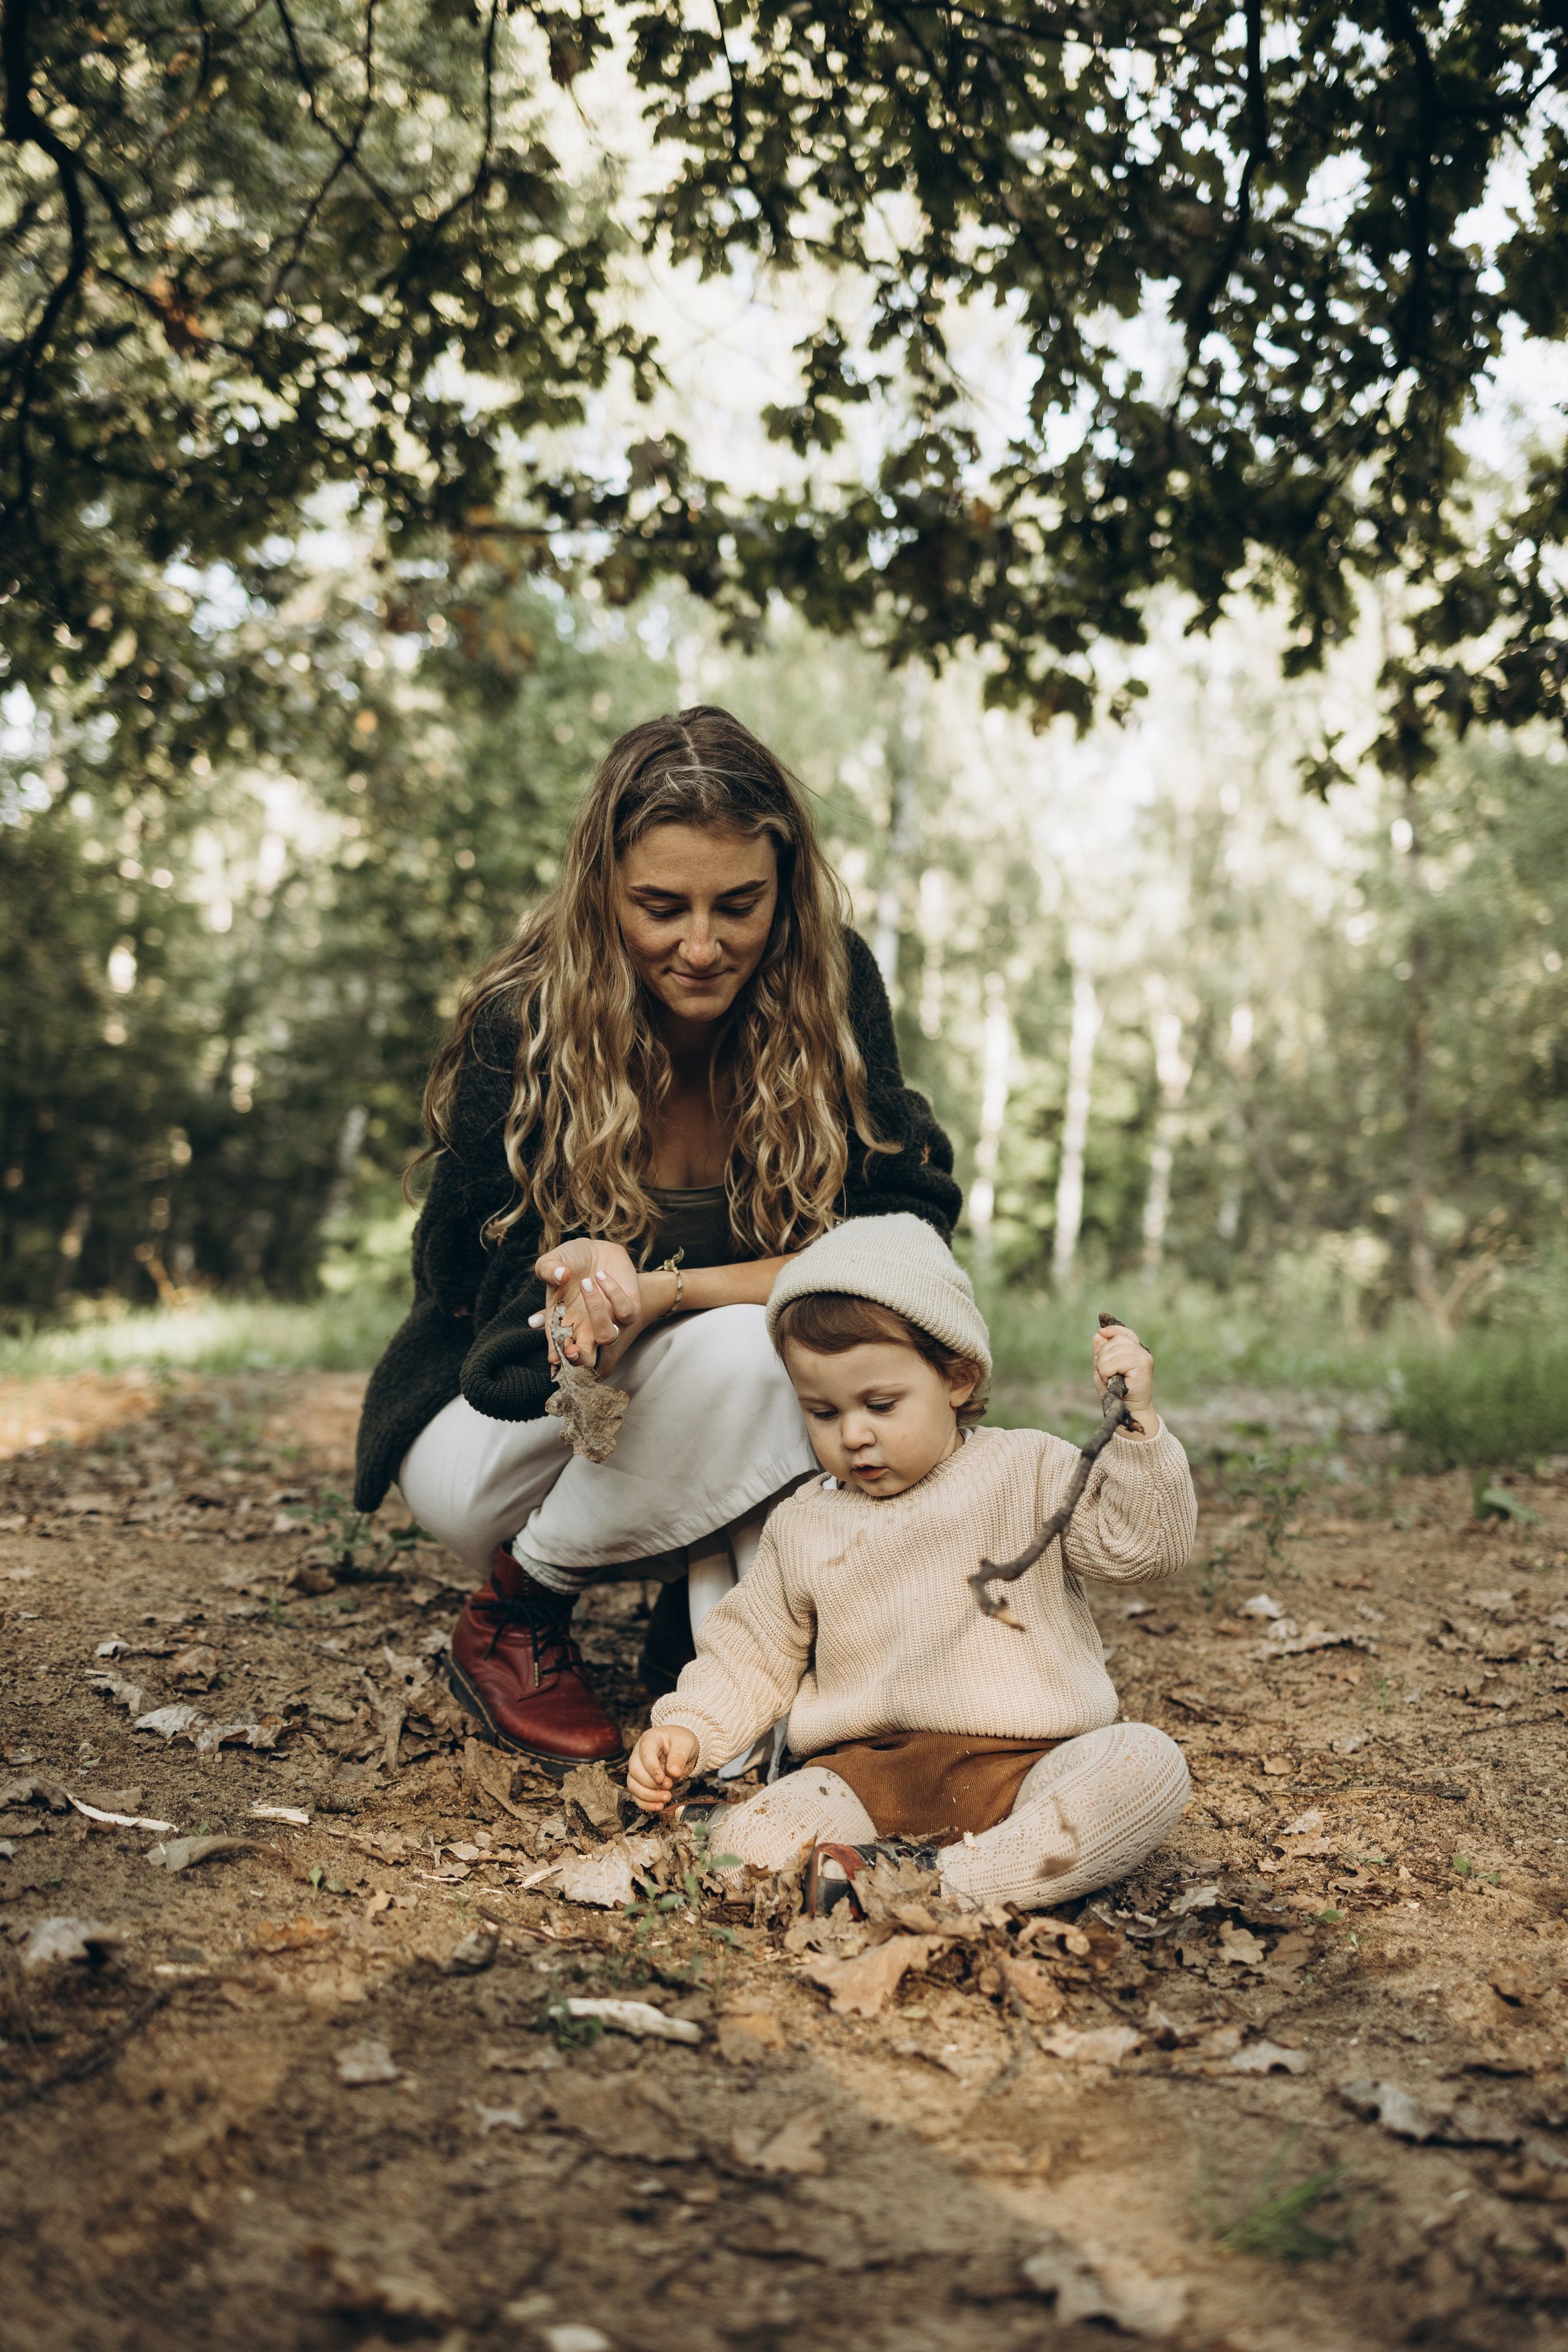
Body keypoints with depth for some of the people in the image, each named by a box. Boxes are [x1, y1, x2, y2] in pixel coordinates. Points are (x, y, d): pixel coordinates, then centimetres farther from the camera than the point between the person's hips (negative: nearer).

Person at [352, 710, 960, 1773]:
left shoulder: (829, 989, -15)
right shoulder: (522, 1026, -22)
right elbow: (504, 1297, -20)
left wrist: (659, 1289, -37)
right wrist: (594, 1299, -46)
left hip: (726, 1428, 3)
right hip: (492, 1422, -3)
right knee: (731, 1347, -33)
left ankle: (697, 1624, -5)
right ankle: (512, 1624, -8)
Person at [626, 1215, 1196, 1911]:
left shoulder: (1031, 1471, 6)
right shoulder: (802, 1527, 13)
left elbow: (1143, 1546, -1)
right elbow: (750, 1655, 20)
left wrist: (1137, 1424, -12)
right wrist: (686, 1729, 4)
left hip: (1020, 1764, -1)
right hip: (865, 1773, 1)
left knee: (1146, 1763, -30)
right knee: (744, 1838, -24)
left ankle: (948, 1882, -34)